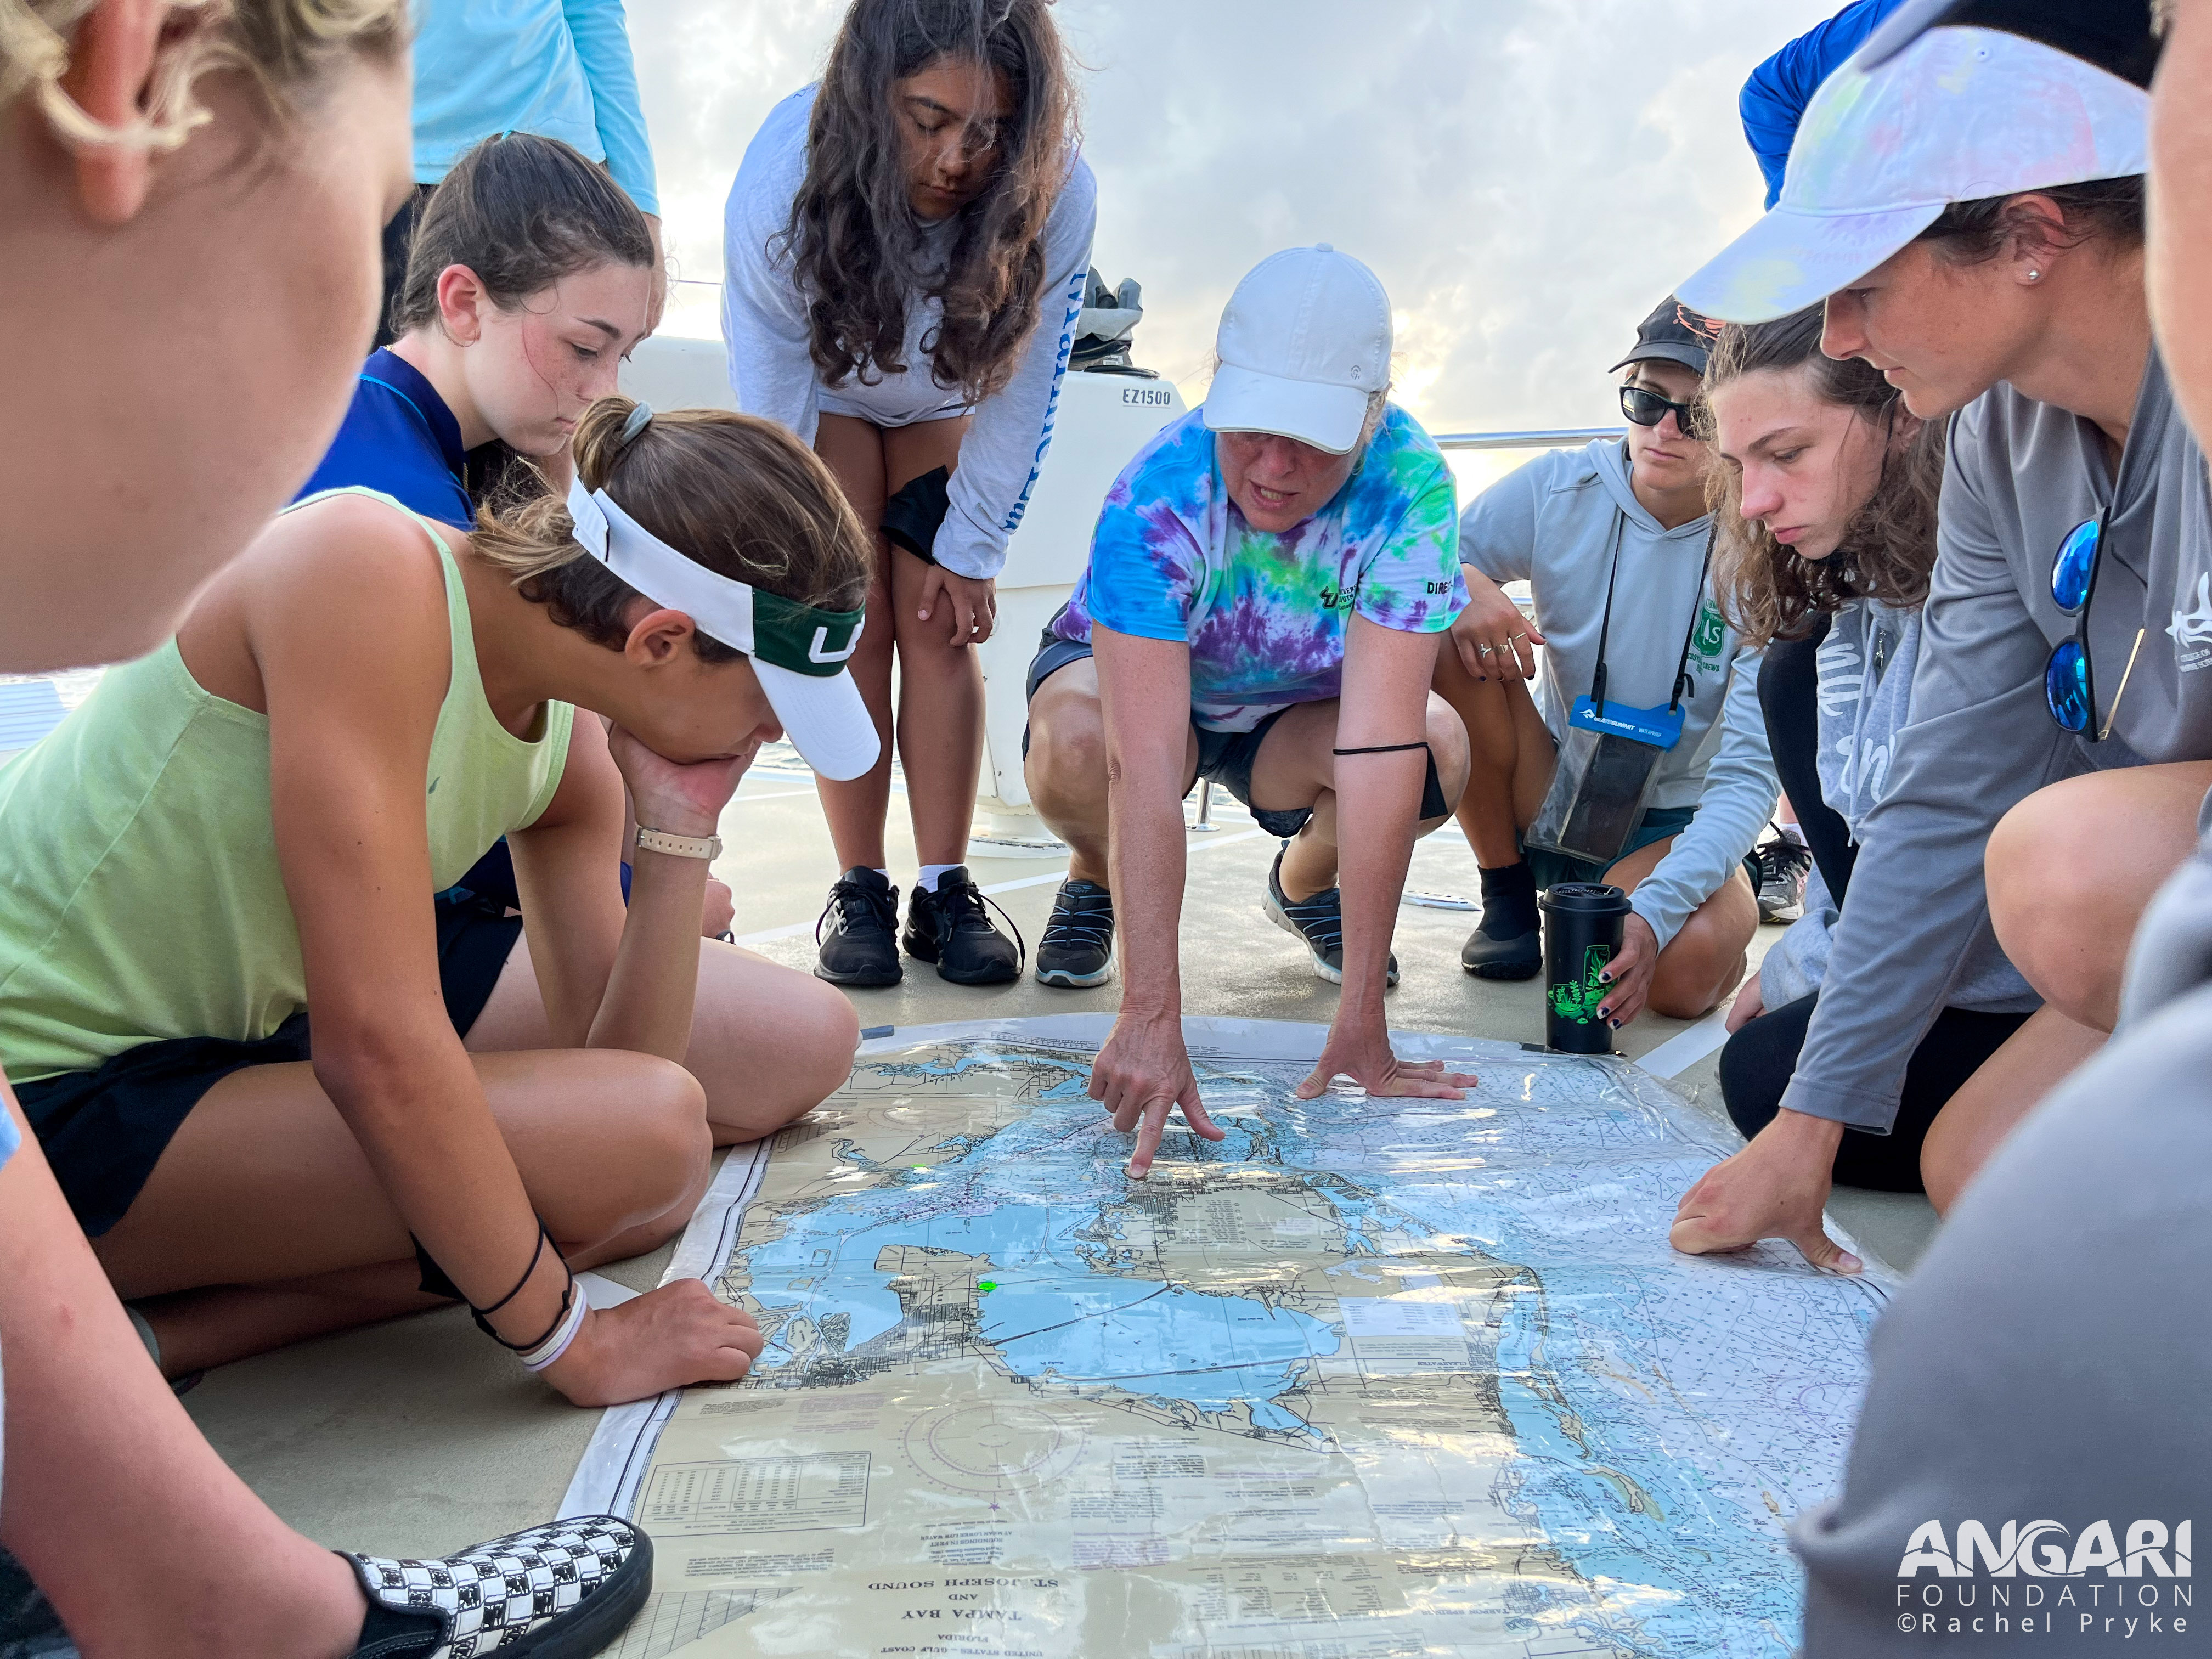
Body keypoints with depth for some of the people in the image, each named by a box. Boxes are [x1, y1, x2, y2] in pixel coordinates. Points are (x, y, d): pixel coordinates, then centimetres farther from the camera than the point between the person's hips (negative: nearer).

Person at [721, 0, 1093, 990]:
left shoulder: (1059, 198, -34)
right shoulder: (784, 177, -36)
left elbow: (1023, 391, -20)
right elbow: (771, 385, -25)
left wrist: (972, 547, -14)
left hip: (949, 401, 1)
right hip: (822, 389, -1)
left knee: (941, 625, -8)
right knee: (853, 623, -9)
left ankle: (945, 893, -2)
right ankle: (859, 893, -2)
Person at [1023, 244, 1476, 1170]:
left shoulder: (1409, 485, -31)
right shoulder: (1158, 499, -35)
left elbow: (1380, 745, -37)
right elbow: (1146, 764, -42)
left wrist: (1362, 1017, -38)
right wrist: (1153, 1014, -48)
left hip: (1296, 710, 2)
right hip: (1128, 676, -2)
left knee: (1437, 749, -29)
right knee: (1074, 746, -37)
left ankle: (1306, 884, 6)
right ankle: (1096, 877, 2)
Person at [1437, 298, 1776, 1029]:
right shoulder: (1559, 489, -10)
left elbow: (1749, 774, -22)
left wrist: (1653, 909, -38)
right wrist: (1461, 587, -31)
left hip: (1673, 825, -2)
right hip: (1548, 799, 2)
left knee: (1687, 968, -35)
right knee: (1452, 639, -24)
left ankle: (1743, 884, 6)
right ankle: (1506, 894, -6)